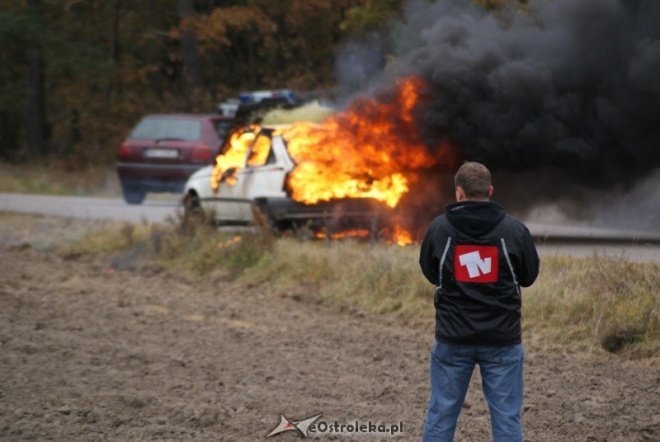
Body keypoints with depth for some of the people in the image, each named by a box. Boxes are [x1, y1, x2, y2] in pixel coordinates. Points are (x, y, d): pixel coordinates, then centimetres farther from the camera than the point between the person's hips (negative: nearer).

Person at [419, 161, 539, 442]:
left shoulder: (439, 228, -4)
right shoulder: (514, 229, -6)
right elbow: (528, 276, 8)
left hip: (453, 337, 1)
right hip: (502, 338, -1)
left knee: (441, 413, 9)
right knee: (506, 417, 4)